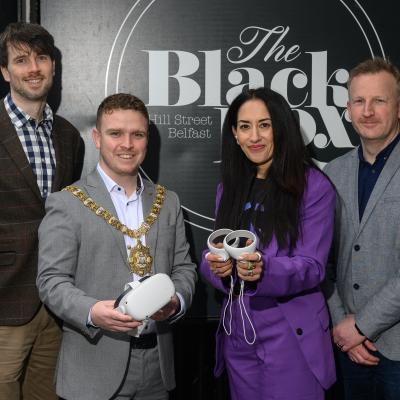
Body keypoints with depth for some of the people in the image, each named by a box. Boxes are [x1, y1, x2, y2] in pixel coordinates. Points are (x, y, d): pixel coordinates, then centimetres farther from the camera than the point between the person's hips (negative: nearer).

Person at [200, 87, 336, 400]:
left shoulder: (313, 186, -9)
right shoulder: (228, 188, 8)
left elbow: (312, 267, -14)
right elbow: (214, 258, 8)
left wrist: (264, 269, -33)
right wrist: (216, 265, -16)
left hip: (291, 339, -5)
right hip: (237, 338, 5)